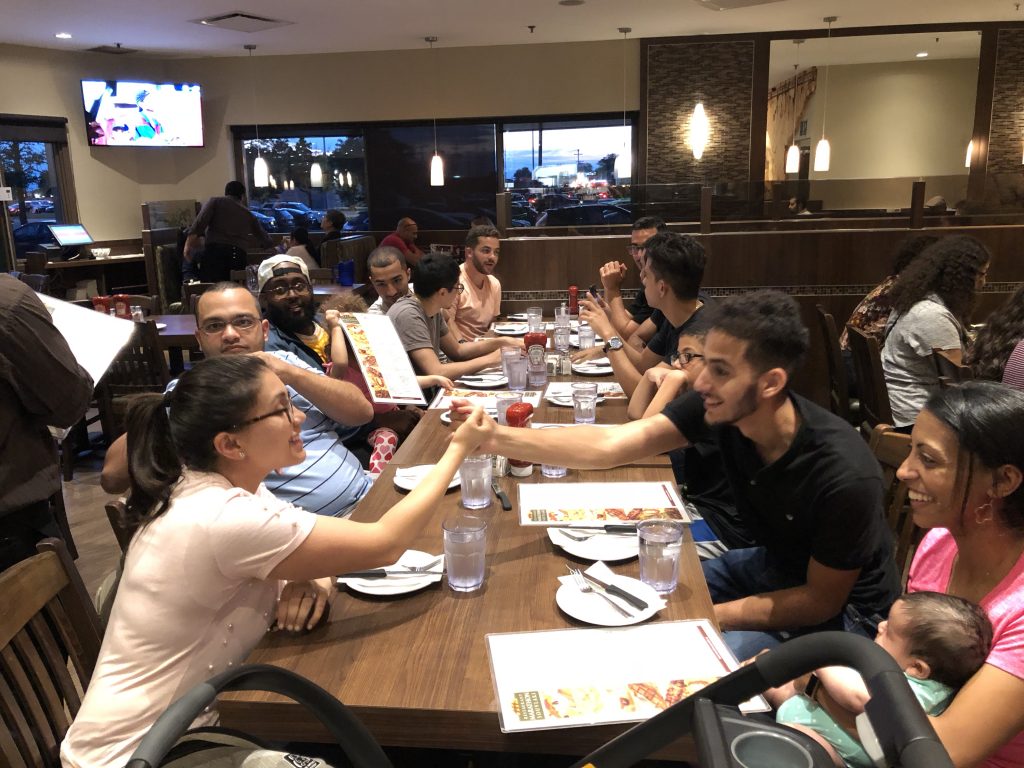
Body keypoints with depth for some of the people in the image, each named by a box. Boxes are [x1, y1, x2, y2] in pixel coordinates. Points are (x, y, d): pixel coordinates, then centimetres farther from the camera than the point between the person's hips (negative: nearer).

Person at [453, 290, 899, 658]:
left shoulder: (843, 474, -34)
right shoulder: (718, 408, -20)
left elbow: (822, 601, -22)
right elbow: (610, 445, -26)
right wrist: (495, 437, -36)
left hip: (842, 608, -5)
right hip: (771, 566, 6)